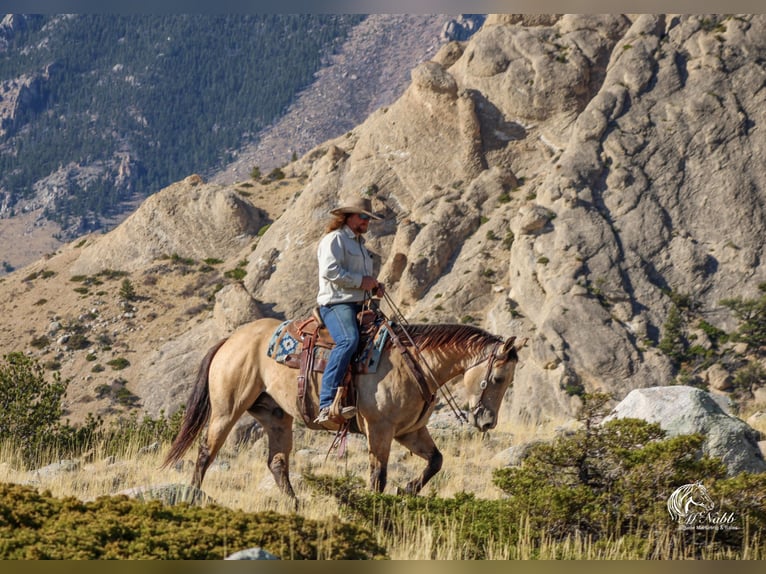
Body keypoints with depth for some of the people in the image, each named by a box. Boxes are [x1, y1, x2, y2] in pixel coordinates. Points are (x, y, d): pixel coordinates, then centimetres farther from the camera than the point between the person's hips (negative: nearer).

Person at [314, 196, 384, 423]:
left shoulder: (359, 244, 28)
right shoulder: (335, 239, -3)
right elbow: (329, 270, -19)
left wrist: (374, 286, 17)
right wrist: (360, 281, -16)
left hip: (359, 306, 11)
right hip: (336, 303, -11)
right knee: (348, 340, -34)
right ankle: (327, 404, -45)